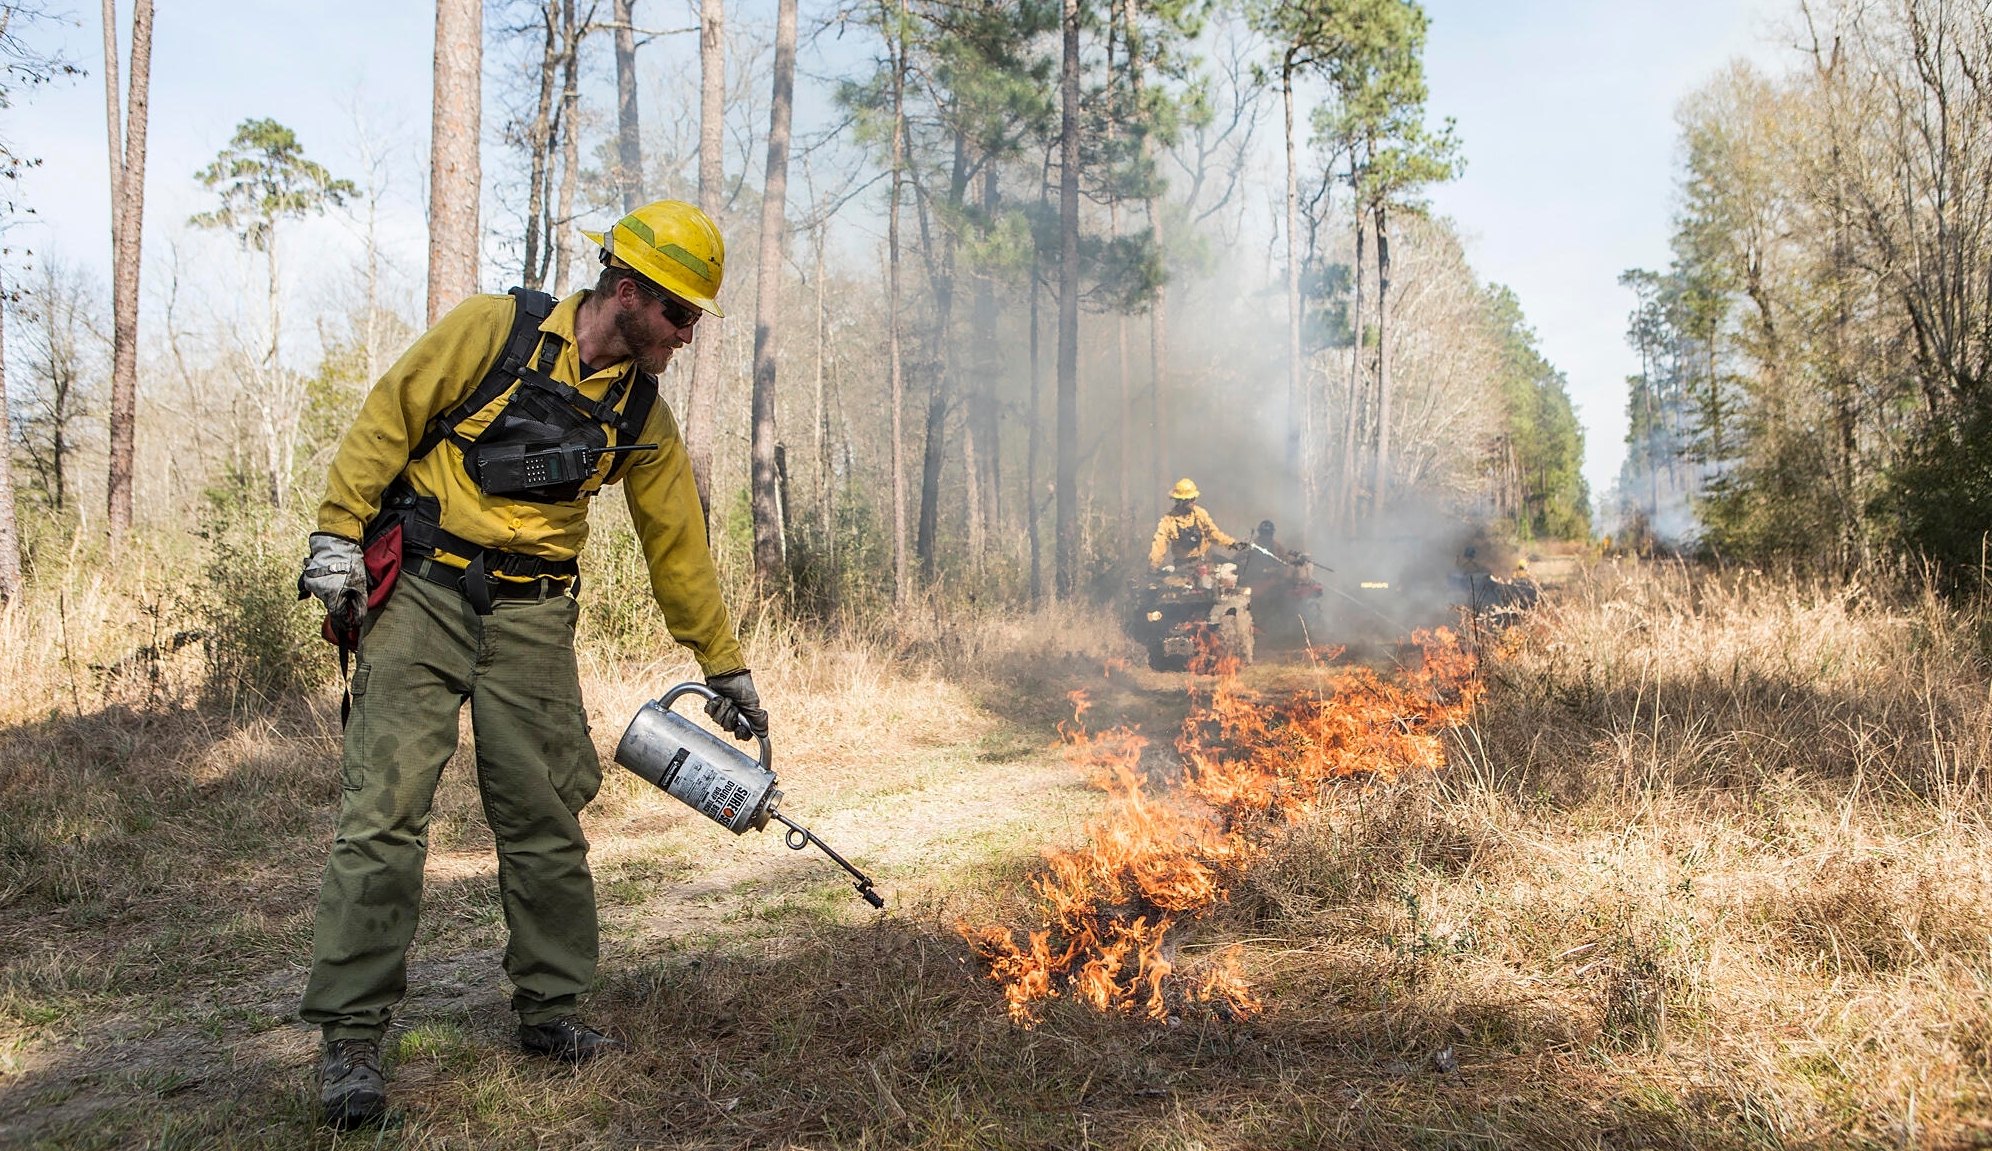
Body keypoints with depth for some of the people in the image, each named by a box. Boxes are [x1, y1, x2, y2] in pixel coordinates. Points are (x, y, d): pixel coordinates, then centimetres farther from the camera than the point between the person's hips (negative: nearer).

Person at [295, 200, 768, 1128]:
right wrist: (337, 535, -7)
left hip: (531, 615, 4)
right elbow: (387, 418, -1)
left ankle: (550, 1011, 17)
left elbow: (678, 546, 12)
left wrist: (726, 669, 15)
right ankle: (349, 1038, -2)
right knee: (386, 809, -8)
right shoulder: (494, 330, -6)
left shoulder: (641, 414, 7)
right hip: (420, 592, -4)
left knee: (544, 818, 2)